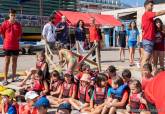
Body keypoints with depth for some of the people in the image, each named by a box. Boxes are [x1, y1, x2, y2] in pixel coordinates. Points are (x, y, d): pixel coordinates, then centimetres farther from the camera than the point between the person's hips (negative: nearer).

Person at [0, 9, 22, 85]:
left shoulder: (18, 24, 3)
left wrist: (16, 40, 4)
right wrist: (6, 40, 3)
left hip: (16, 46, 3)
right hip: (7, 46, -3)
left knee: (14, 61, 10)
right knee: (7, 62, 1)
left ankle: (13, 77, 21)